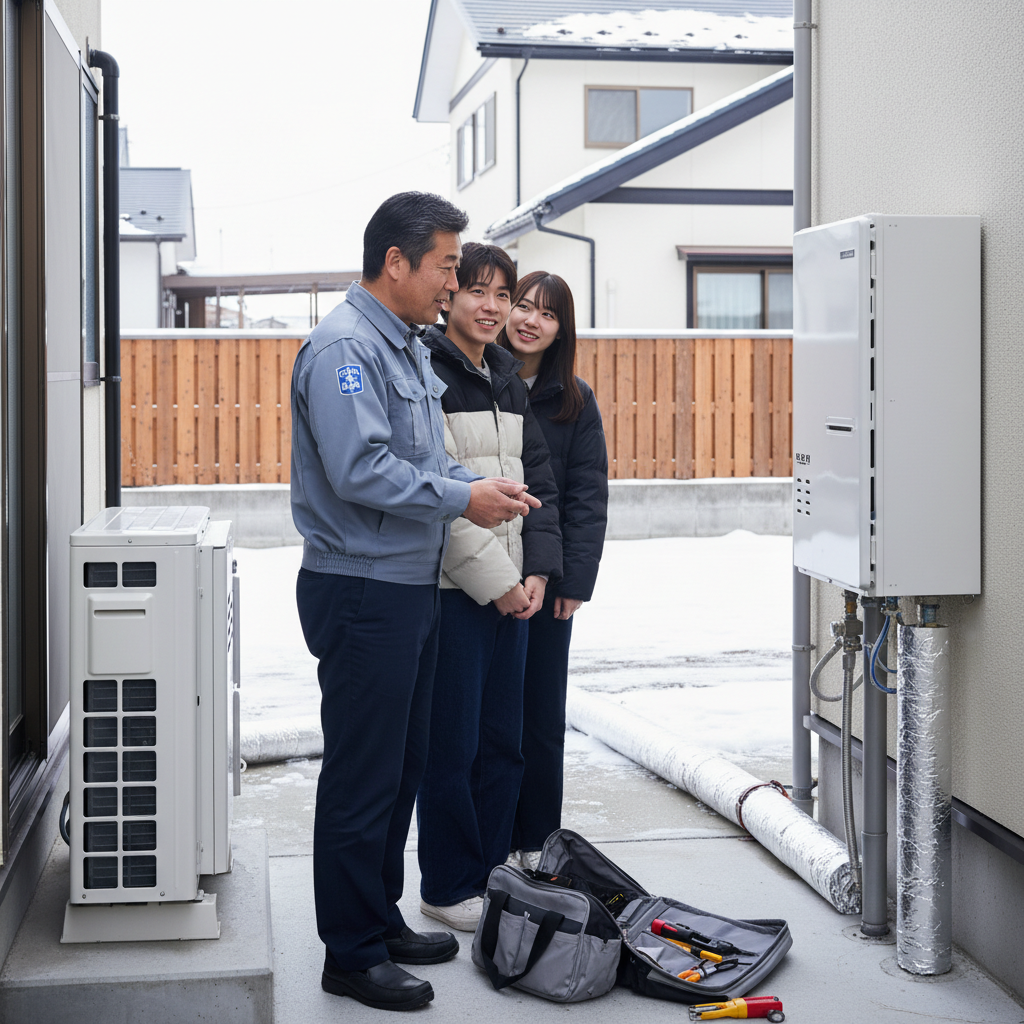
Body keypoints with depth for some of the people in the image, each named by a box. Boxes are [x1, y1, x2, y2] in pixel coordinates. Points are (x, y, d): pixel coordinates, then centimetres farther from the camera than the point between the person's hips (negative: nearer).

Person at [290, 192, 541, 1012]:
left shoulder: (408, 347, 16)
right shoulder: (344, 346, -16)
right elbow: (359, 470, -25)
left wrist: (485, 486, 4)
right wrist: (461, 500, -19)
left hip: (412, 587, 10)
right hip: (362, 594, -10)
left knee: (403, 766, 17)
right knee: (363, 776, -2)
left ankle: (381, 919, 30)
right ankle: (352, 954, 8)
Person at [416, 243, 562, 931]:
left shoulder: (510, 381, 16)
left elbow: (537, 482, 16)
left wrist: (537, 571, 3)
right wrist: (496, 579, -14)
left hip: (513, 586, 7)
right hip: (452, 589, -7)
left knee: (504, 739, 12)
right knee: (453, 743, 0)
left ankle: (491, 870, 25)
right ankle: (448, 888, 12)